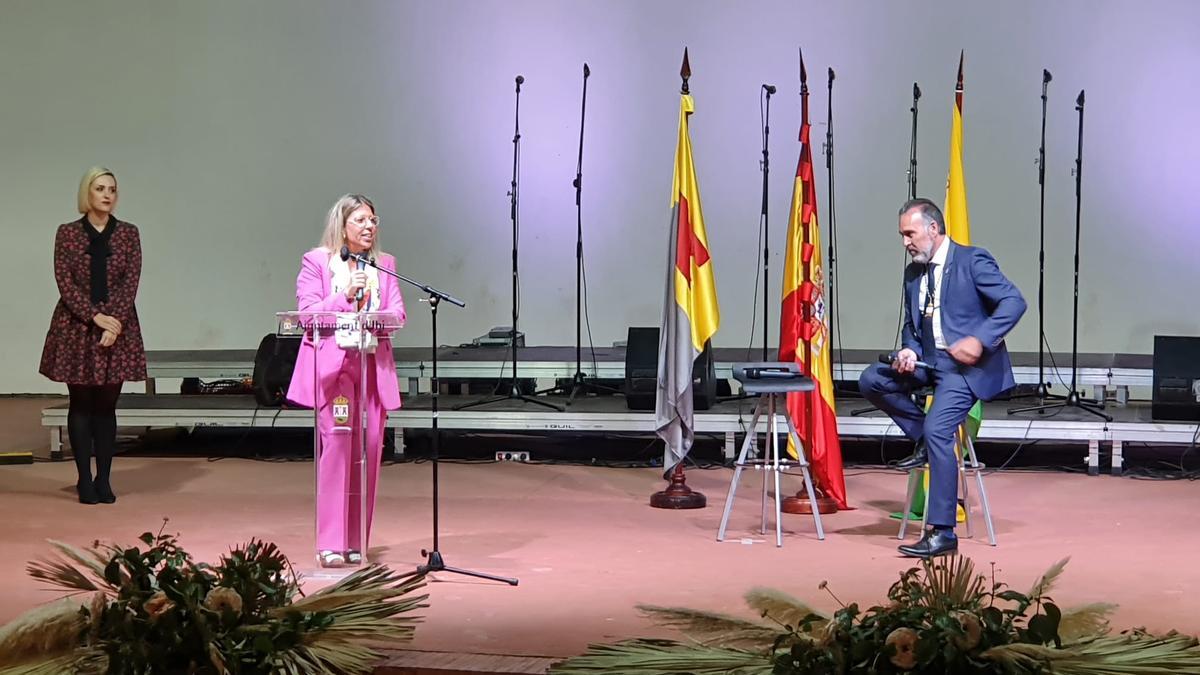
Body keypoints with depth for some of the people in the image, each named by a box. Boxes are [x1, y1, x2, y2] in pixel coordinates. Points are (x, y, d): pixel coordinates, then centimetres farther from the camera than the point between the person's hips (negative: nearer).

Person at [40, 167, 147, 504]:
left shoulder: (128, 233, 5)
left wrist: (115, 321, -14)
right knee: (81, 404, 2)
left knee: (107, 405, 3)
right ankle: (85, 480, 7)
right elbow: (65, 282, -5)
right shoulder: (67, 233, 2)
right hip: (76, 327, -1)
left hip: (117, 326, 1)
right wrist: (95, 317, -15)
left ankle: (104, 479, 8)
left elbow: (131, 281, -2)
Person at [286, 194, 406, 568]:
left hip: (373, 365, 4)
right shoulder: (316, 261, 4)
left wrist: (376, 317, -14)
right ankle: (331, 543, -9)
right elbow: (308, 313, -5)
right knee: (337, 444, -12)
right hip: (332, 362, -4)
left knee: (369, 449, 1)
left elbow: (397, 313, 7)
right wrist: (346, 296, -17)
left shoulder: (384, 264, 15)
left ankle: (357, 541, 9)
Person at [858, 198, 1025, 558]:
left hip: (967, 366, -8)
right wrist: (909, 351, -3)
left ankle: (941, 533, -19)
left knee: (937, 428, -24)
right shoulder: (913, 273, 13)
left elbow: (1014, 301, -16)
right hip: (930, 361, 8)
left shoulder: (971, 260, -10)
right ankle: (923, 440, 7)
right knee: (872, 380, -9)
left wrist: (979, 340, -25)